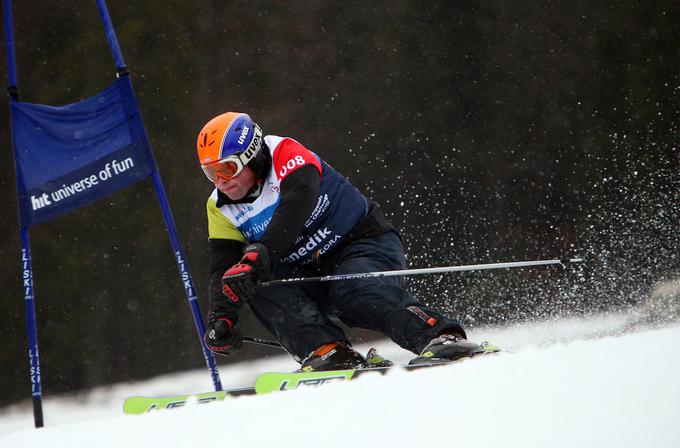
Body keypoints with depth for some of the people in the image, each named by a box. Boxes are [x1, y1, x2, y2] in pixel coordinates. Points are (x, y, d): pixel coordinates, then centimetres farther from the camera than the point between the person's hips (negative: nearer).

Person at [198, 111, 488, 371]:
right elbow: (223, 268, -4)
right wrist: (221, 317, -23)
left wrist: (257, 255, -47)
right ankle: (328, 351, -33)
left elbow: (295, 209, -35)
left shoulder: (285, 154, -17)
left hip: (365, 244, -6)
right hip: (307, 271, 6)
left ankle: (442, 337, -42)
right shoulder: (221, 208, 3)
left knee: (355, 290, -36)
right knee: (258, 285, -21)